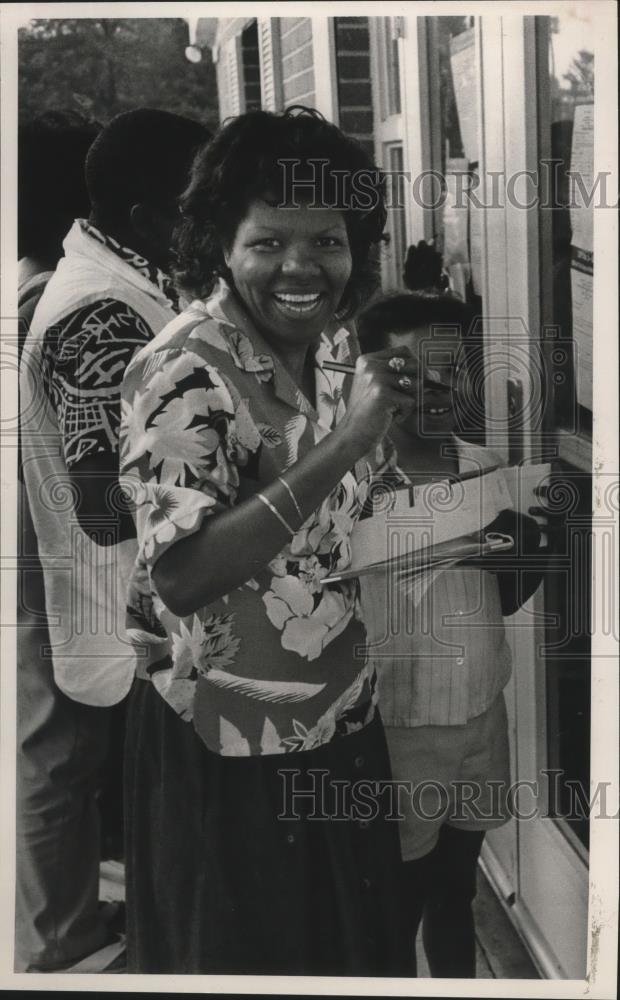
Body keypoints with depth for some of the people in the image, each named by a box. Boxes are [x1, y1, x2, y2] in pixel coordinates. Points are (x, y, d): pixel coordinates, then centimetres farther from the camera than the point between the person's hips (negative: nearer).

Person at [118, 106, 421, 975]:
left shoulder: (332, 340, 0)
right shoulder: (189, 373, -23)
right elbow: (180, 576, -33)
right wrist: (344, 445, -36)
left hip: (338, 708, 7)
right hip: (230, 738, -7)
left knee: (355, 941, 24)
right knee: (247, 953, 14)